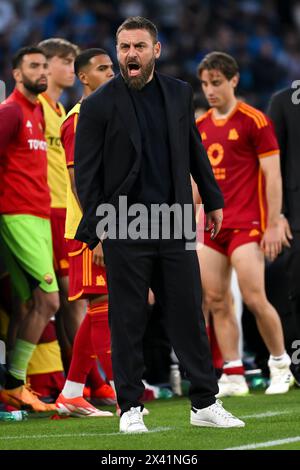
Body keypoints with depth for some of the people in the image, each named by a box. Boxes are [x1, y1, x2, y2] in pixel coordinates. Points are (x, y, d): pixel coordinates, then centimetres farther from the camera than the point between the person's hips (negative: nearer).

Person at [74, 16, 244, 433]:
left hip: (175, 224, 3)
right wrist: (94, 229, -8)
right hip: (124, 230, -3)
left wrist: (212, 199, 18)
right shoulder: (99, 105, -4)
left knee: (189, 315, 4)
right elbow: (85, 172, -4)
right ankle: (130, 409, 10)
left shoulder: (179, 93, 8)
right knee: (127, 322, 2)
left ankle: (205, 404, 9)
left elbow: (195, 151, 18)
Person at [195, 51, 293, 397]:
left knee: (254, 298, -11)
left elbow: (272, 175, -6)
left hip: (246, 225, -6)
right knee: (216, 302, 0)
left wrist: (274, 224, -11)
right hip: (211, 226, 6)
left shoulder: (254, 121, -5)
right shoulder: (199, 127, 12)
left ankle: (281, 365, 6)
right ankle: (233, 376, 5)